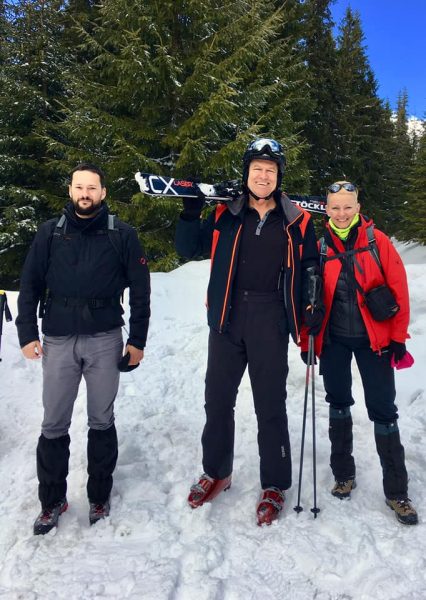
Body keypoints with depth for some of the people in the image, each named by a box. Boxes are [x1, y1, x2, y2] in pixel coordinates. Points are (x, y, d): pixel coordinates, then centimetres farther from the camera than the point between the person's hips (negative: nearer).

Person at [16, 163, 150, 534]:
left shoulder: (122, 235, 0)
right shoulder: (50, 233, 5)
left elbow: (140, 291, 2)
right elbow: (30, 285, 7)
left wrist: (138, 340, 0)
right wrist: (27, 333, 0)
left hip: (105, 340, -1)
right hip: (58, 341, 1)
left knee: (102, 422, 10)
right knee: (54, 425, 7)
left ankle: (99, 496, 27)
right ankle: (52, 500, 25)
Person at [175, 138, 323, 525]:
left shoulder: (297, 222, 3)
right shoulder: (225, 215, 5)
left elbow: (310, 270, 11)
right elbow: (189, 249, 10)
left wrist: (312, 306, -2)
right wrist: (190, 213, -4)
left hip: (270, 322, -2)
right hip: (227, 319, 2)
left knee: (270, 406, 6)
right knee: (218, 399, 12)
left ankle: (275, 486, 24)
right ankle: (216, 472, 33)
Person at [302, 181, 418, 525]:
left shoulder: (377, 241, -4)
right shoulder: (321, 247, 1)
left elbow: (399, 289, -4)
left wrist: (398, 336, -5)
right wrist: (307, 340, 2)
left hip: (374, 339, -2)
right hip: (333, 340, 2)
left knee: (383, 411, 2)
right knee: (338, 405, 13)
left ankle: (397, 491, 16)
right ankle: (343, 474, 31)